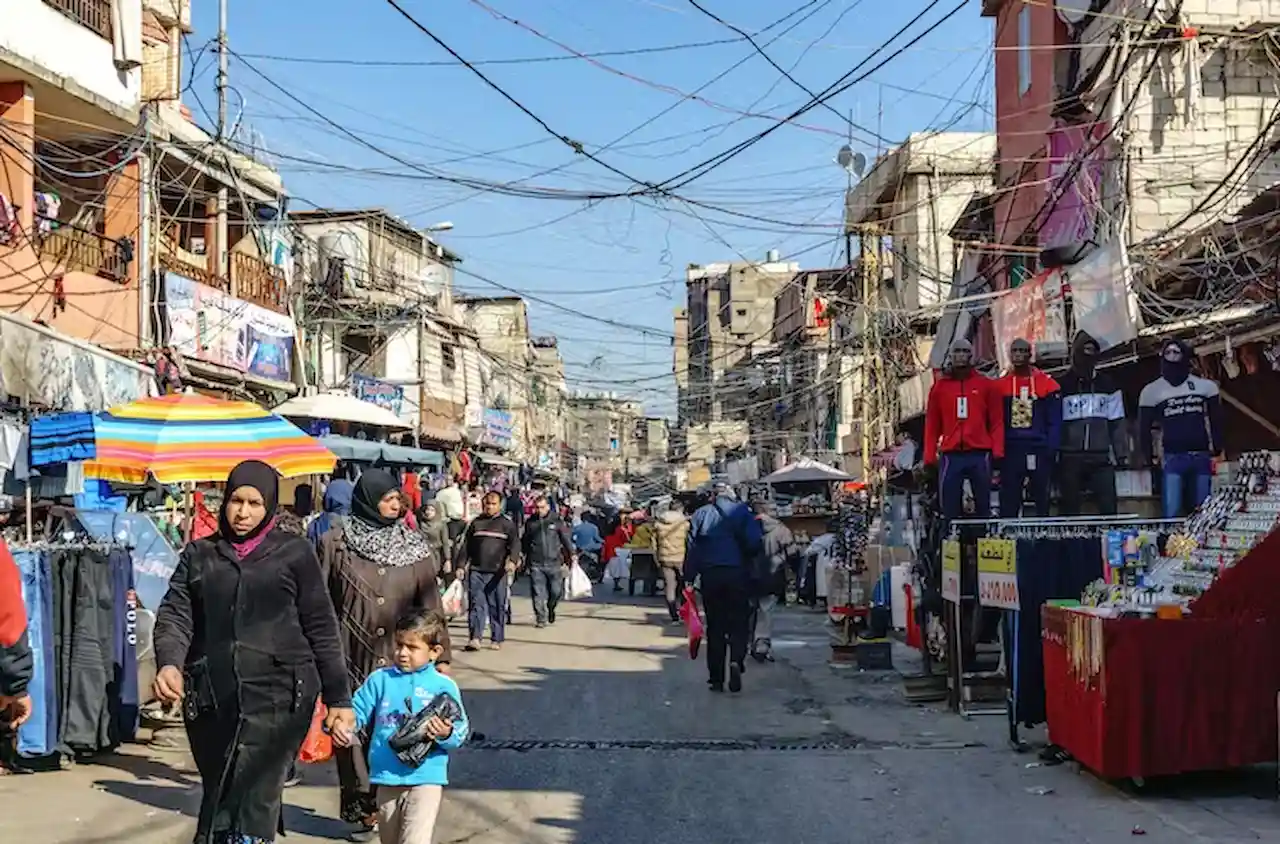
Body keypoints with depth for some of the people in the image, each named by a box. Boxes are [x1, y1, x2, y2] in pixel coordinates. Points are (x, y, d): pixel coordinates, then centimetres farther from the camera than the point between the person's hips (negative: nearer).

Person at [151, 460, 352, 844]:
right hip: (211, 698, 4)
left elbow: (320, 627, 6)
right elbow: (175, 615, 3)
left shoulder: (294, 552, 6)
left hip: (277, 697, -4)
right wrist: (168, 664, -17)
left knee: (251, 805, -13)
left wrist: (338, 697, 4)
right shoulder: (199, 554, 14)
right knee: (220, 797, 10)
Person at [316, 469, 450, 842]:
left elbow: (430, 604, 6)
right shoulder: (335, 543, -1)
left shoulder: (415, 546, 5)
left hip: (401, 659, 1)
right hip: (351, 658, -1)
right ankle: (361, 811, 13)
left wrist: (441, 654, 3)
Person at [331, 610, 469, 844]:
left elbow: (461, 730, -5)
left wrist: (447, 734, -26)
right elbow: (358, 711, 6)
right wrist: (345, 725, -14)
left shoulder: (444, 686, -3)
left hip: (426, 779, -4)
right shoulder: (380, 679, 4)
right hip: (387, 777, 4)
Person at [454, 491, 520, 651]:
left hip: (497, 572, -2)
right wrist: (460, 565, 9)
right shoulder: (476, 522, 15)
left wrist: (512, 560, -22)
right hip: (476, 571, 2)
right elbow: (466, 545, 16)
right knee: (476, 604, -5)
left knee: (497, 606, 2)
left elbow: (515, 543, -5)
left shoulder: (507, 523, 5)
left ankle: (497, 640, 9)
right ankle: (475, 638, -9)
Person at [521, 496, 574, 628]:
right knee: (539, 593, -2)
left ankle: (550, 608, 31)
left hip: (554, 562, 0)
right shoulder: (530, 522, 6)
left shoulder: (556, 520, 2)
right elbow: (525, 542, 16)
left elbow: (566, 538, 9)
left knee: (556, 591, 1)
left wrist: (571, 554, 8)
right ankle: (541, 618, 5)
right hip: (536, 564, 1)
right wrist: (522, 556, 18)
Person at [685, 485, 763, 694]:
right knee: (739, 622, 6)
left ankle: (716, 679, 8)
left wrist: (689, 577, 1)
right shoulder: (741, 511, 3)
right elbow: (755, 543, -6)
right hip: (738, 573, -2)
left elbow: (692, 547, 1)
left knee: (715, 626, 9)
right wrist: (749, 559, 14)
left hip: (710, 575, 2)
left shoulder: (700, 514, 8)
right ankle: (736, 660, -20)